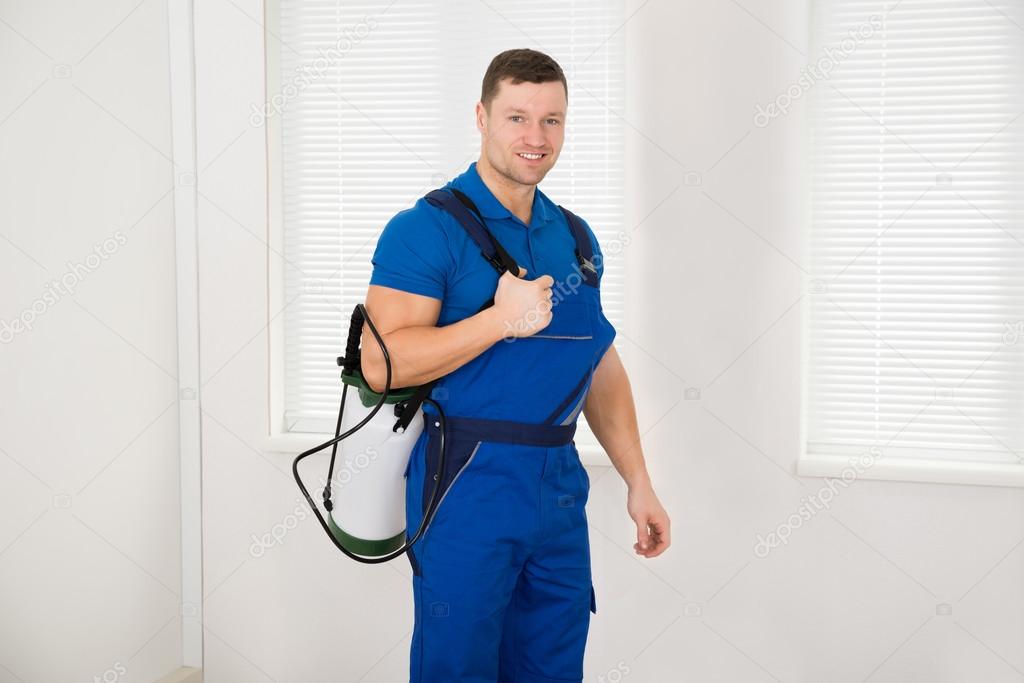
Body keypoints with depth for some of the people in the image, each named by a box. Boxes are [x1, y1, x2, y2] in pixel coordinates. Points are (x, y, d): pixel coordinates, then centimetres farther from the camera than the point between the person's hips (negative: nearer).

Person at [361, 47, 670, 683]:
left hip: (560, 489, 6)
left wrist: (639, 482, 12)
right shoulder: (427, 228, -9)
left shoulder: (575, 238, 12)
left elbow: (603, 366, 16)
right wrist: (502, 320, -22)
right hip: (468, 490, -6)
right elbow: (382, 363, -18)